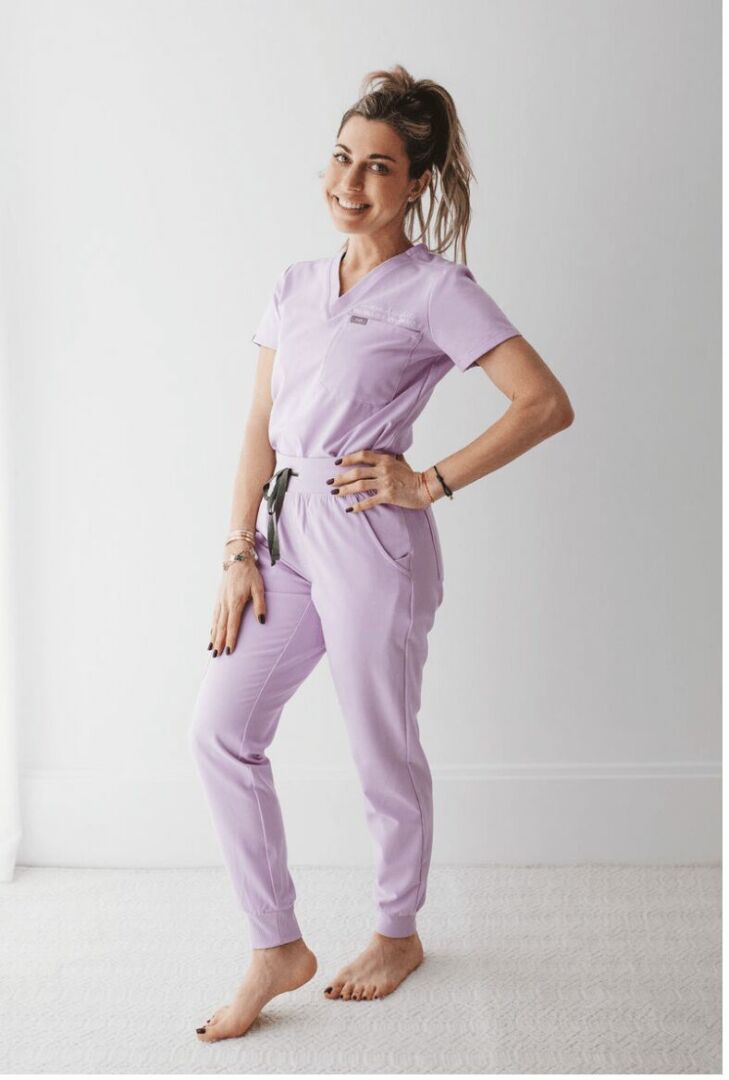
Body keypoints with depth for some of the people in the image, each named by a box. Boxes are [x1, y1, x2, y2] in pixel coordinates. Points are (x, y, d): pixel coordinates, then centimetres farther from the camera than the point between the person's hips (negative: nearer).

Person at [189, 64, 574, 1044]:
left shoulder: (435, 289, -7)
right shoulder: (295, 288, 12)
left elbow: (548, 403, -12)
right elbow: (260, 430, 11)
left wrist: (432, 484, -13)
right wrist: (239, 553, 3)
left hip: (369, 542, -7)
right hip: (285, 534, 7)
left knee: (383, 751, 7)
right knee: (221, 730, 3)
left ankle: (399, 933, 32)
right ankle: (278, 947, 16)